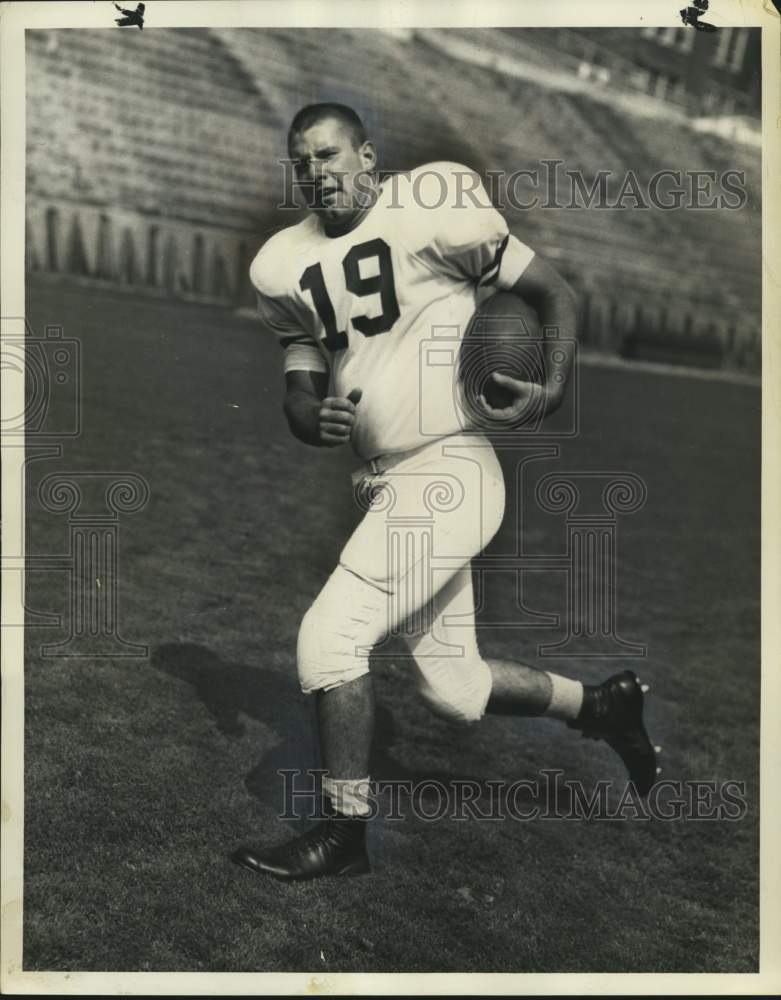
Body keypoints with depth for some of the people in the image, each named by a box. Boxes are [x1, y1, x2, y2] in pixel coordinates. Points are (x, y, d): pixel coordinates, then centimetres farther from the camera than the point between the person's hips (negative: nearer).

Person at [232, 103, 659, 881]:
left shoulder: (431, 211, -8)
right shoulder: (290, 265, 10)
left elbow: (554, 294, -2)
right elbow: (299, 387, 12)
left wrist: (551, 389, -18)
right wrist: (316, 420, -11)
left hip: (446, 472, -7)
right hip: (384, 483, 8)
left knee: (329, 638, -11)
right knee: (453, 688, 14)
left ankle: (342, 833, 8)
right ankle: (602, 705, 37)